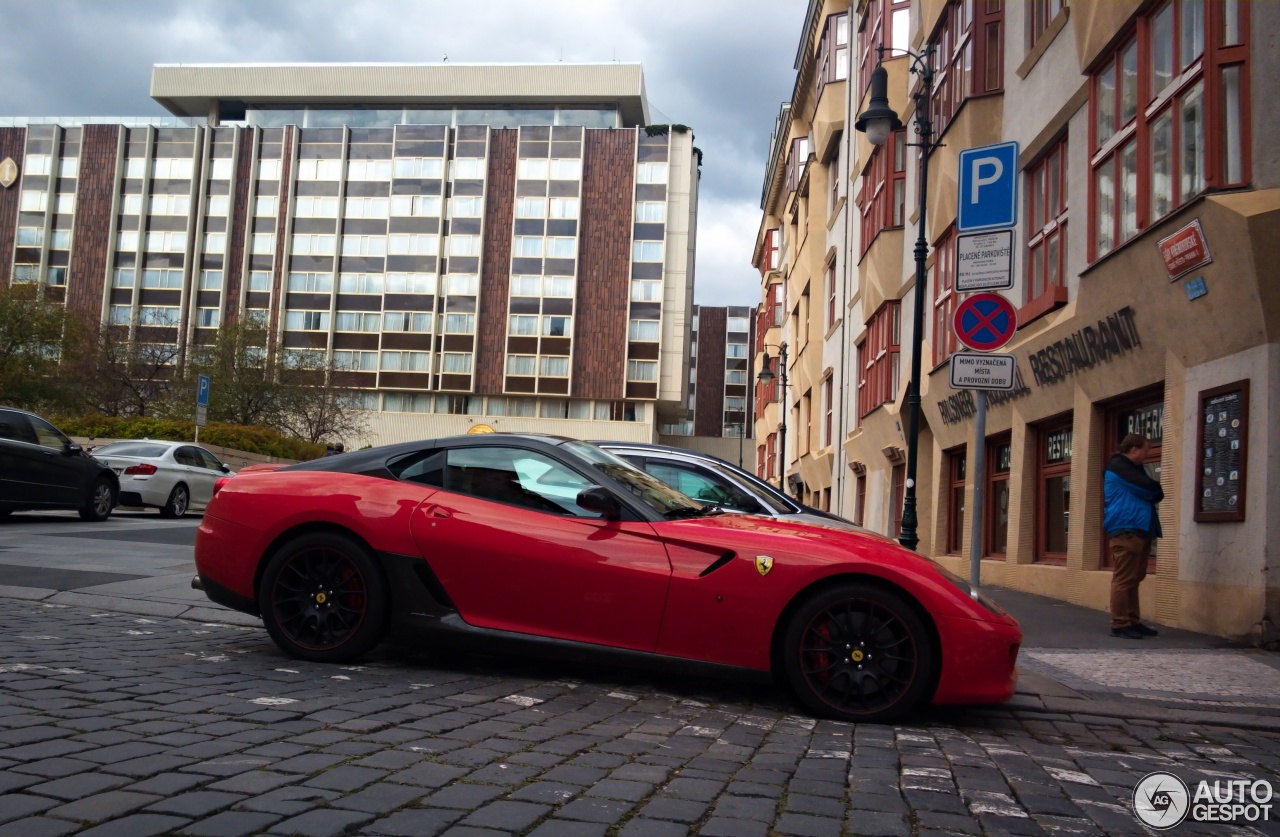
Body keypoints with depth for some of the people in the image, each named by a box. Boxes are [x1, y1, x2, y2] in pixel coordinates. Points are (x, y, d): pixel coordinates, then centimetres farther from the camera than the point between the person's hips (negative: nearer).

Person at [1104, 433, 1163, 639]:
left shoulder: (1133, 468, 25)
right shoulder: (1119, 466, -7)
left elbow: (1148, 493, 21)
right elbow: (1148, 489, -12)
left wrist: (1154, 492, 1)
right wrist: (1159, 491, 7)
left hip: (1138, 530, 10)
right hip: (1126, 530, -10)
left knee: (1133, 579, 11)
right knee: (1124, 579, -9)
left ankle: (1133, 622, 16)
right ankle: (1119, 624, -8)